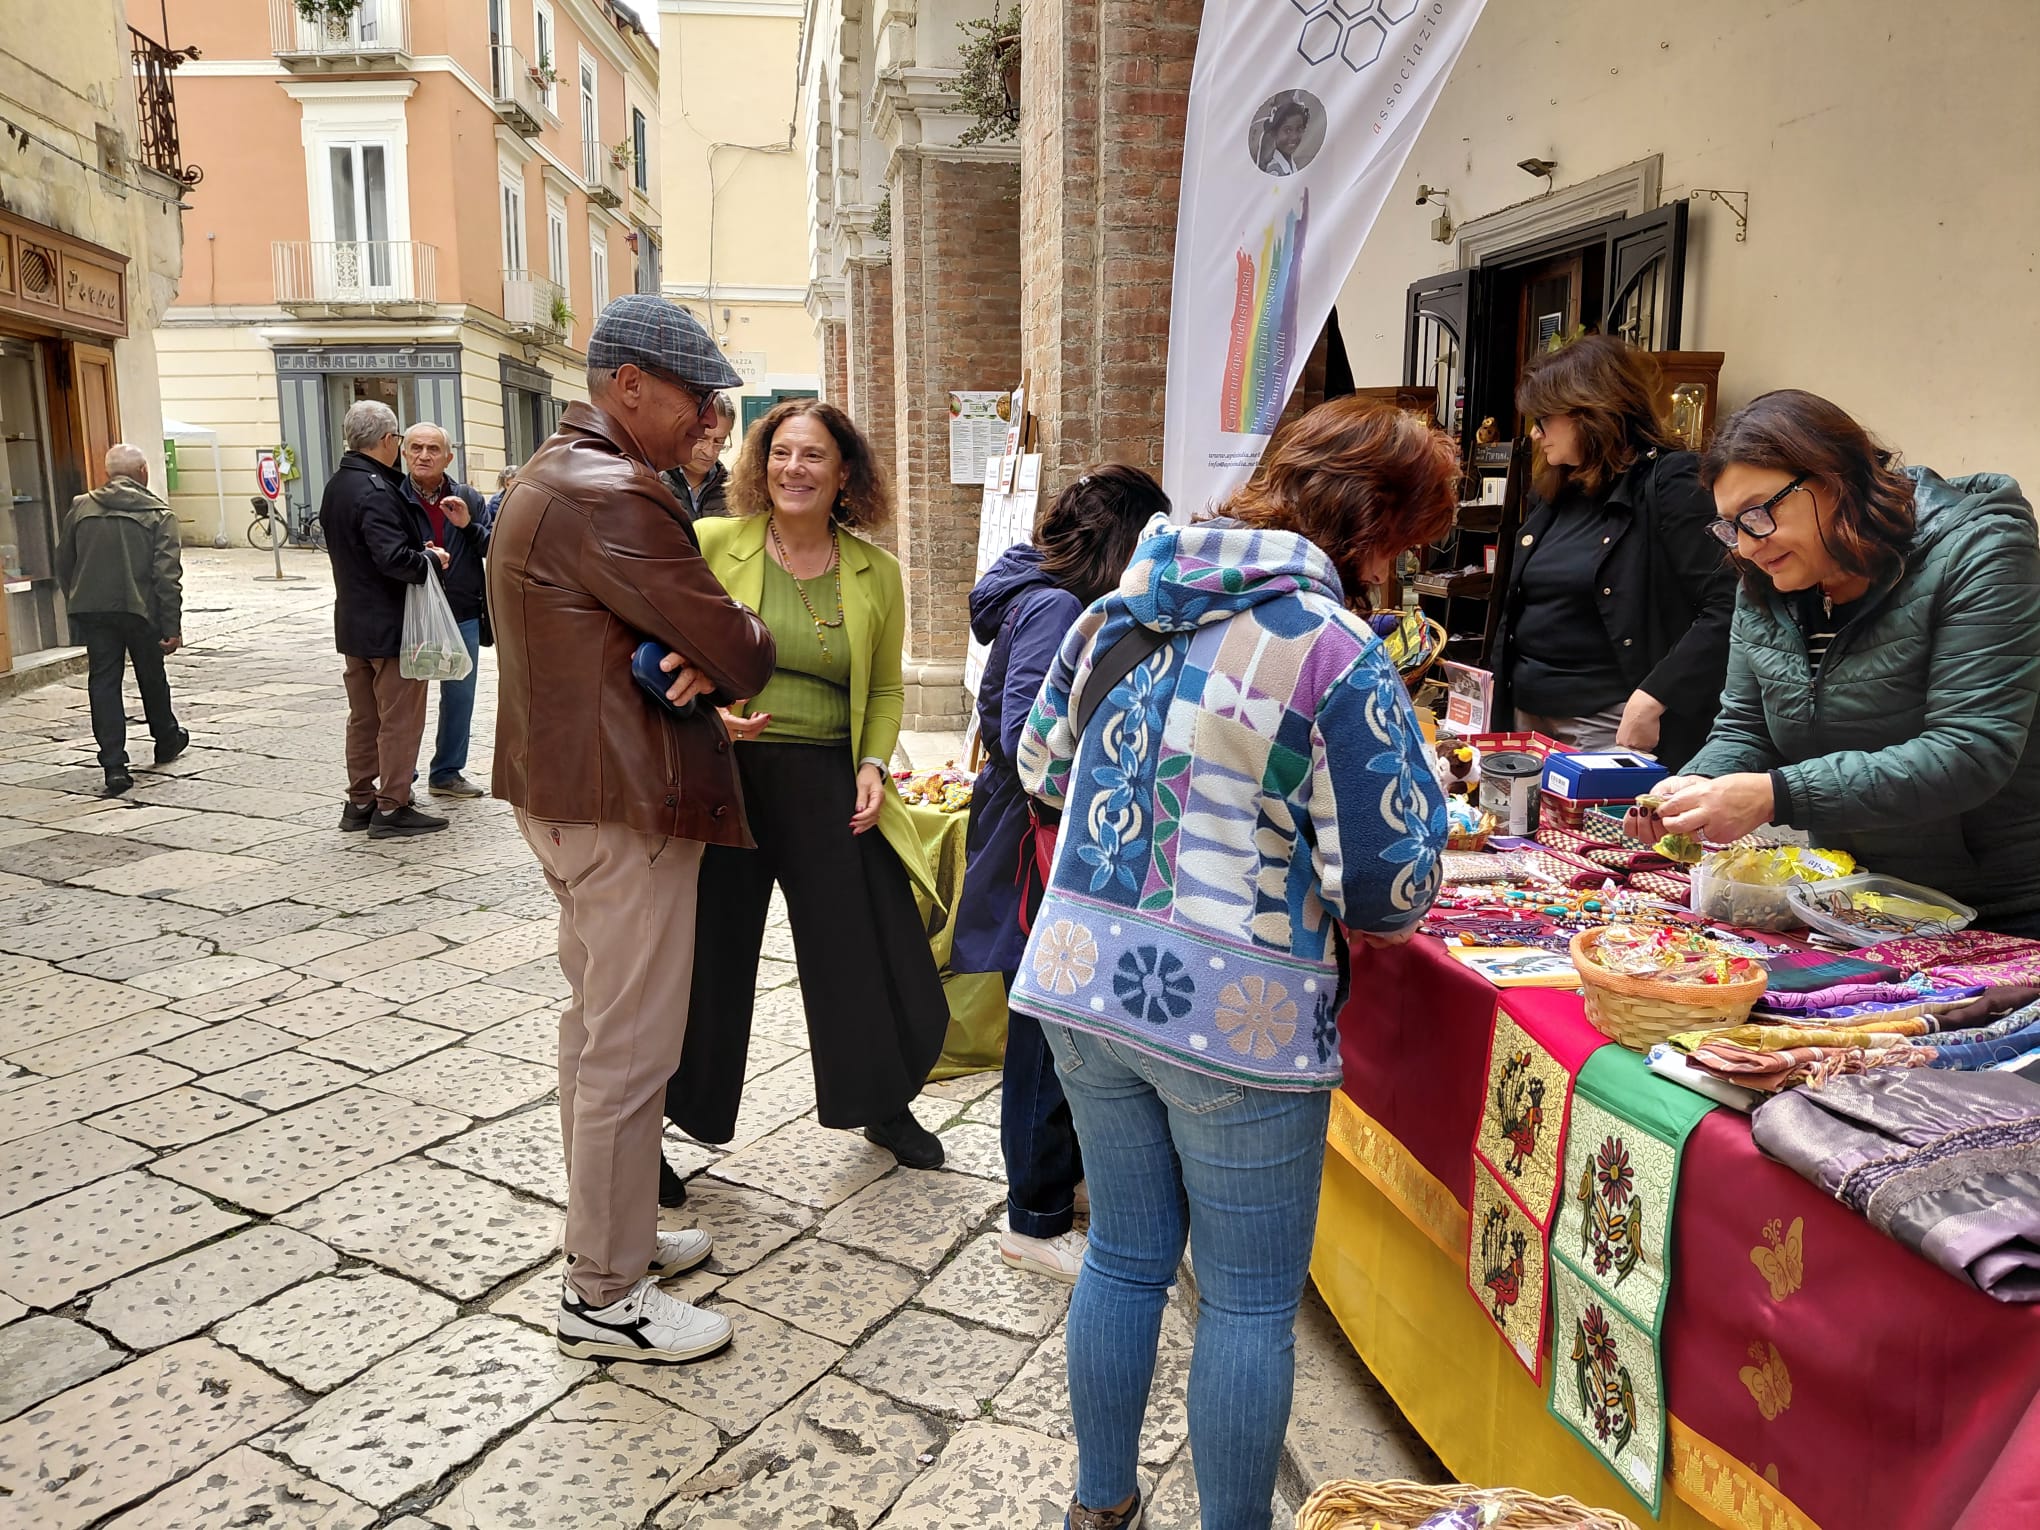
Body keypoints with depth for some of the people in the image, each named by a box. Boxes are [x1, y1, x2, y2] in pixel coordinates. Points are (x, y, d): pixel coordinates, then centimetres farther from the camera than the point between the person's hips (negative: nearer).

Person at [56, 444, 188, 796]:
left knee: (103, 683, 2)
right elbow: (167, 574, -12)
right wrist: (172, 627, -10)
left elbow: (63, 564, 11)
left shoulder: (81, 508, 5)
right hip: (140, 609, -2)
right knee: (151, 677, 18)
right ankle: (166, 739, 38)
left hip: (91, 609, 2)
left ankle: (114, 765, -5)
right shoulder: (158, 514, -5)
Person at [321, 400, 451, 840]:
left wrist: (420, 552, 10)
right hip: (391, 625, -9)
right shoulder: (376, 491, -20)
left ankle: (360, 802, 24)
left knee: (363, 717, 16)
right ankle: (392, 808, 4)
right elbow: (393, 558, -29)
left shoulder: (336, 487, 11)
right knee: (401, 719, -1)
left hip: (354, 622, 10)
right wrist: (431, 559, -12)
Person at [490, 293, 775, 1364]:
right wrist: (733, 653, 2)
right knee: (631, 1047, -1)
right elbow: (739, 651, -22)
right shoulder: (609, 495, -21)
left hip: (566, 790, 11)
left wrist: (692, 660, -8)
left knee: (597, 1021, 20)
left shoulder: (548, 476, 15)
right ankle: (605, 1297, 13)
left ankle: (611, 1227, 37)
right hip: (627, 805, -11)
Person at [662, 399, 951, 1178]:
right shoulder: (710, 544, -3)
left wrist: (875, 764, -1)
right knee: (702, 960, 8)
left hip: (829, 785, 2)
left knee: (876, 951, 9)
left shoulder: (876, 572, 5)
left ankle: (886, 1107, 36)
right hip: (721, 776, -2)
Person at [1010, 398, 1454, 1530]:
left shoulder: (1122, 605, 3)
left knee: (1124, 1255, 23)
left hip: (1081, 980, 7)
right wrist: (1415, 792, 4)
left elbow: (1041, 767, 15)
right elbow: (1387, 893, -16)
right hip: (1238, 1016, -6)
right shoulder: (1337, 654, -17)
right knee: (1250, 1302, 13)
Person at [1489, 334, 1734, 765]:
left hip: (1610, 729, -7)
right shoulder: (1552, 493, 13)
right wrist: (1497, 690, 10)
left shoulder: (1667, 483, -10)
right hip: (1529, 718, 7)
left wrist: (1652, 698, -24)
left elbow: (1727, 607, -20)